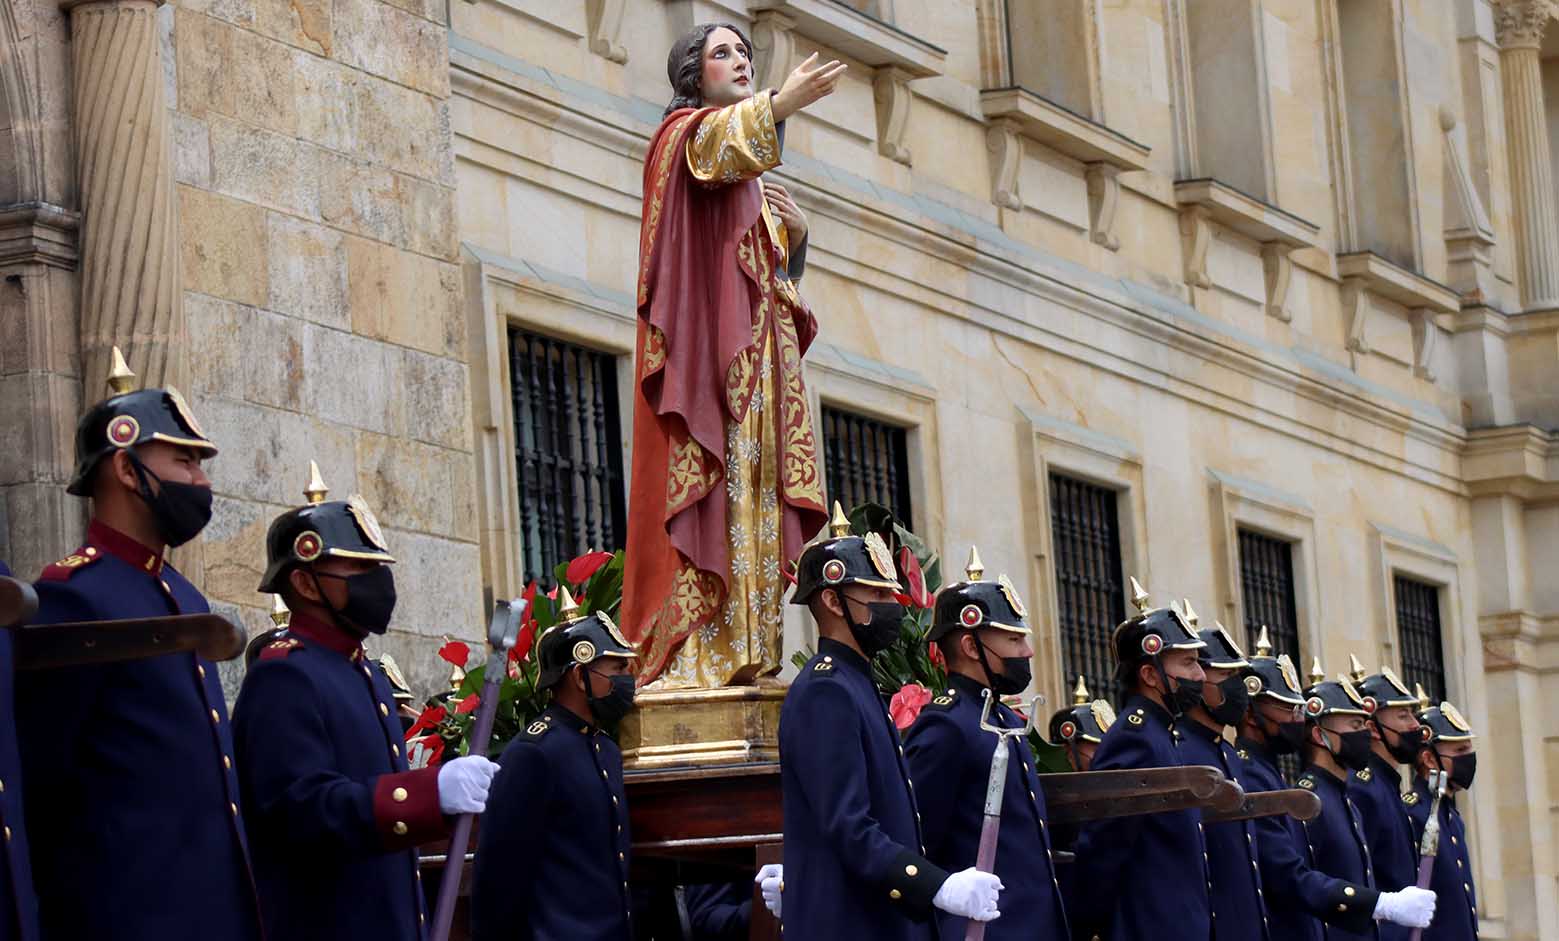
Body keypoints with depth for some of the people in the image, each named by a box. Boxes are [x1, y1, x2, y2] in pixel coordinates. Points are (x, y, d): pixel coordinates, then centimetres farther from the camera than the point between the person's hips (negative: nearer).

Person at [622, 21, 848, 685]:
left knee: (757, 486, 0)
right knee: (706, 483, -16)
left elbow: (782, 256, 27)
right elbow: (718, 144, -24)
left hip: (760, 343, 8)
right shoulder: (685, 131, 2)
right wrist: (780, 104, -43)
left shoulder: (752, 171, 26)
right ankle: (693, 654, -23)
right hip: (706, 331, -8)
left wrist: (794, 226, 4)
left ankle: (749, 651, -3)